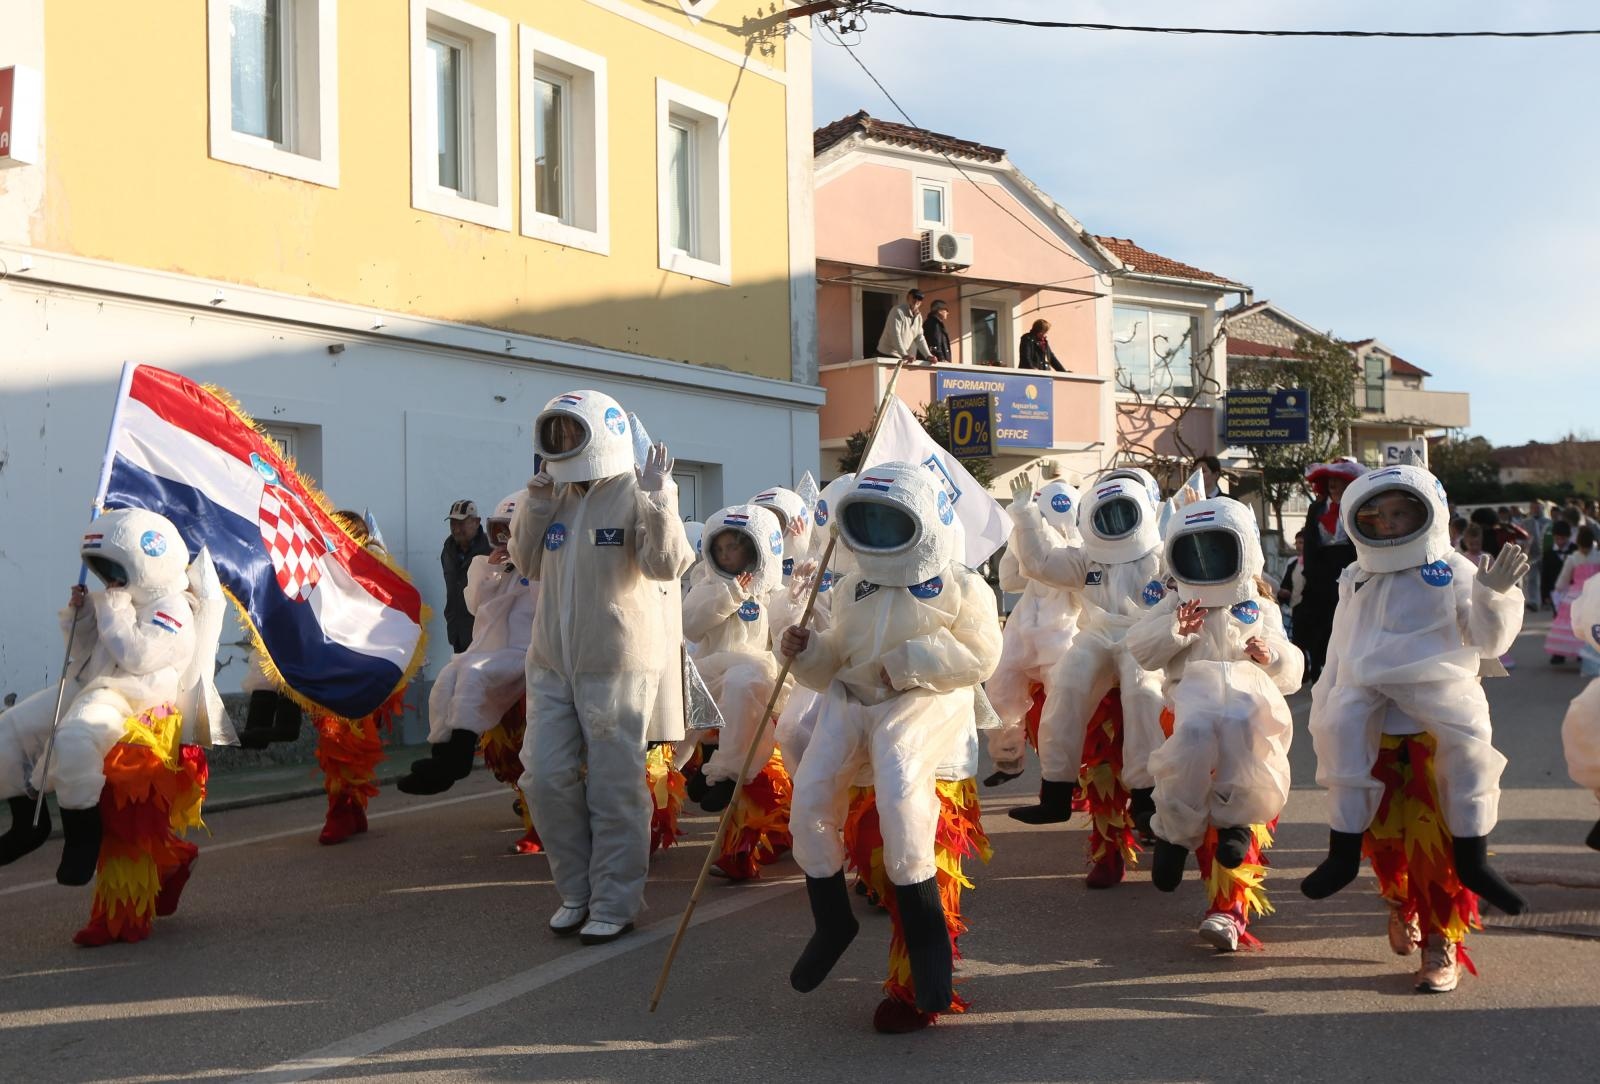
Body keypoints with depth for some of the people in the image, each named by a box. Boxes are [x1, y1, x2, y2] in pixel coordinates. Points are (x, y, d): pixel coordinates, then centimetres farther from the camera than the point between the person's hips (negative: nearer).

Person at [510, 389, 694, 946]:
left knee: (614, 789, 2)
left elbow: (667, 563, -20)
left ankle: (615, 904, 15)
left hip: (617, 666, -7)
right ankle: (578, 891, 25)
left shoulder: (635, 494, -11)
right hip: (552, 664, 7)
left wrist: (658, 498, -29)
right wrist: (534, 506, 3)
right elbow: (528, 564, 16)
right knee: (547, 779, 8)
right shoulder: (557, 494, 9)